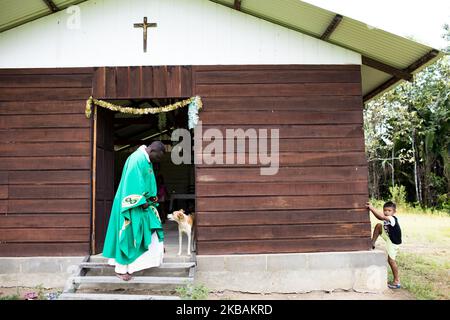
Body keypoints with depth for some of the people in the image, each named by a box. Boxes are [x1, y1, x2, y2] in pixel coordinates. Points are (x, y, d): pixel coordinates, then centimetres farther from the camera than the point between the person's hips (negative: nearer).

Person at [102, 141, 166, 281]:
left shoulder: (146, 160, 9)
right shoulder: (137, 159, -20)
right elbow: (132, 183, -23)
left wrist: (151, 197, 5)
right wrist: (142, 201, -20)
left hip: (143, 203, 10)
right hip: (133, 205, -10)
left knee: (153, 229, 12)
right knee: (128, 234, -1)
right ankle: (121, 269, 10)